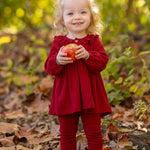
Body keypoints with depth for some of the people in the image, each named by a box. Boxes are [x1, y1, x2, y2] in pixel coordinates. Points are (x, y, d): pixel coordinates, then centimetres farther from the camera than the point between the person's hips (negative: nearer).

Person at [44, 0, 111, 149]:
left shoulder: (93, 40, 1)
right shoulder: (59, 41, 2)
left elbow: (103, 61, -9)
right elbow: (49, 68, -1)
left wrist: (87, 55, -25)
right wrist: (57, 60, -23)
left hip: (90, 95, -1)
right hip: (66, 96, 1)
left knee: (94, 132, 7)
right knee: (67, 133, 12)